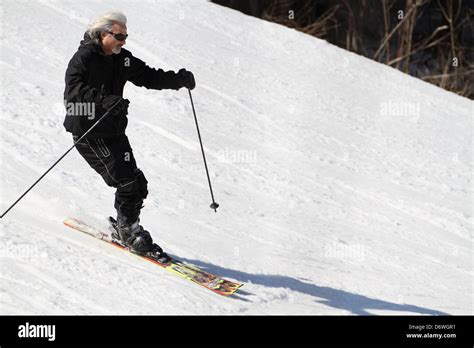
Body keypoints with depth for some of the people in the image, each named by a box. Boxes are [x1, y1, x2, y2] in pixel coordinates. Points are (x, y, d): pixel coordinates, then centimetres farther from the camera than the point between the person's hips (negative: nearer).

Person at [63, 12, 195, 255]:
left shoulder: (121, 59, 9)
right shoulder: (83, 58, -14)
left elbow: (148, 77, 14)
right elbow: (74, 89, -29)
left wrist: (180, 79, 0)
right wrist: (103, 100, -43)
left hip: (114, 132, 8)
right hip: (89, 133, -8)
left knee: (137, 185, 8)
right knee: (129, 182, -12)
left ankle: (125, 230, 26)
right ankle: (129, 231, 5)